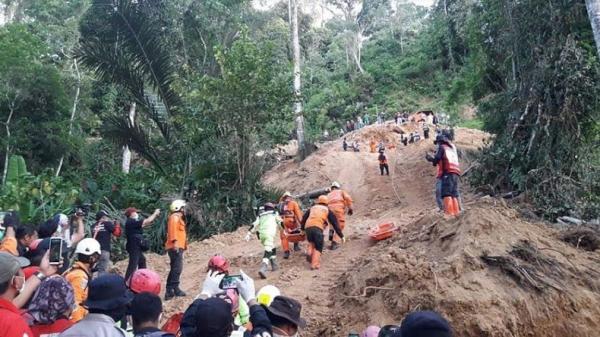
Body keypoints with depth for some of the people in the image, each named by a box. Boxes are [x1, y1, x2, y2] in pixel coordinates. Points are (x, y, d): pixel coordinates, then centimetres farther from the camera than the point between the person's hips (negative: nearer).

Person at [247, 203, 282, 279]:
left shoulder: (260, 215, 26)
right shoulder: (275, 214, 19)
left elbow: (254, 225, 15)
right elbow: (280, 223, 21)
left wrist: (249, 234, 11)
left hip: (261, 234, 5)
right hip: (270, 234, -5)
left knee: (272, 249, 26)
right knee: (268, 252, -14)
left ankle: (274, 265, 28)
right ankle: (263, 269, -32)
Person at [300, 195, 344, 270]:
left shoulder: (312, 208, 30)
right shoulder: (328, 210, 22)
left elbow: (304, 218, 28)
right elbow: (335, 223, 19)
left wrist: (302, 229, 37)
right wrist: (341, 236, 22)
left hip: (308, 227, 4)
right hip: (317, 228, -3)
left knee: (312, 243, 27)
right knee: (318, 247, 7)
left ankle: (310, 254, 4)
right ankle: (315, 264, -8)